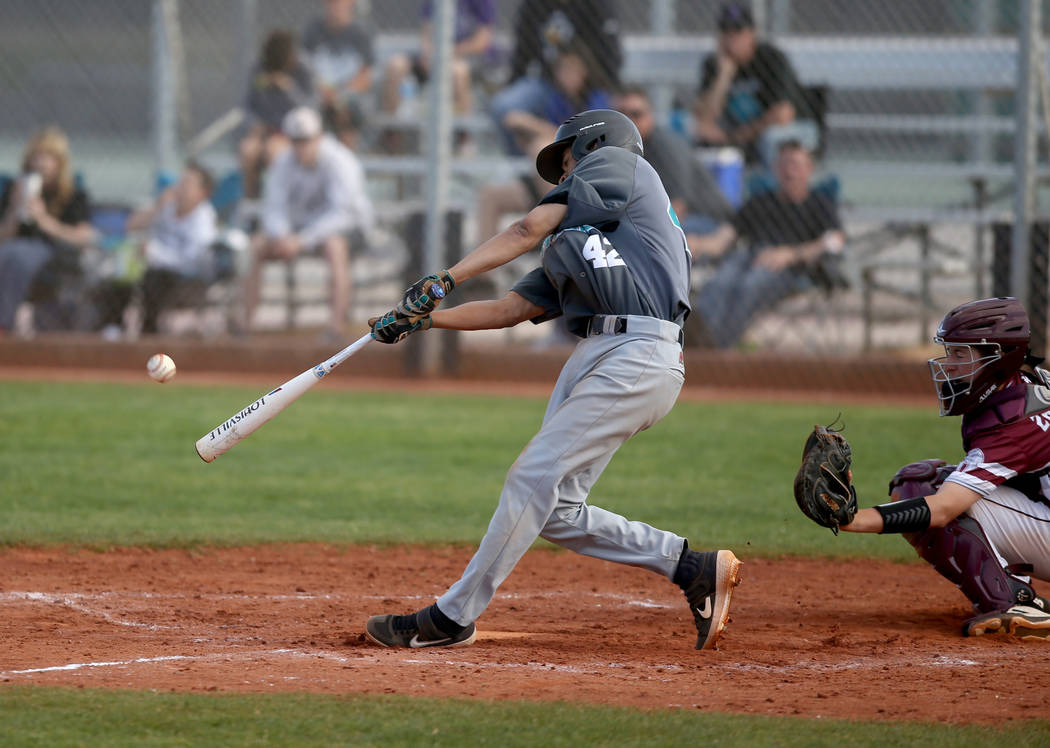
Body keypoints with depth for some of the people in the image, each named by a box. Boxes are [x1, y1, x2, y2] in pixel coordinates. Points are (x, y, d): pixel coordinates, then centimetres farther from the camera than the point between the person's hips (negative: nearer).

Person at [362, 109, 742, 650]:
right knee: (553, 512, 2)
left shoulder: (614, 162, 9)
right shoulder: (576, 241, 31)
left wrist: (444, 279, -7)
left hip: (636, 357, -9)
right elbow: (511, 309, 24)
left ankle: (453, 617, -9)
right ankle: (694, 569, 10)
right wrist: (423, 319, 16)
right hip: (594, 357, 9)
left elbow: (530, 228, -2)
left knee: (534, 479, -12)